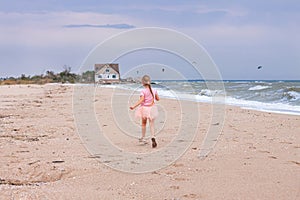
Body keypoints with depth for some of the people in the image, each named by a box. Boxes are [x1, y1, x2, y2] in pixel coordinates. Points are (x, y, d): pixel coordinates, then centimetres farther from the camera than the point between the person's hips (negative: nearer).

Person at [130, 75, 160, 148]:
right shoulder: (154, 90, -2)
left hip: (145, 108, -2)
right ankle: (153, 137, -19)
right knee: (151, 124, 2)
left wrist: (134, 106, -31)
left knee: (144, 123, 17)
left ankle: (143, 138, 28)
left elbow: (141, 100, -26)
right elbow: (158, 99, 8)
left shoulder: (143, 91, -15)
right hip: (152, 108, 2)